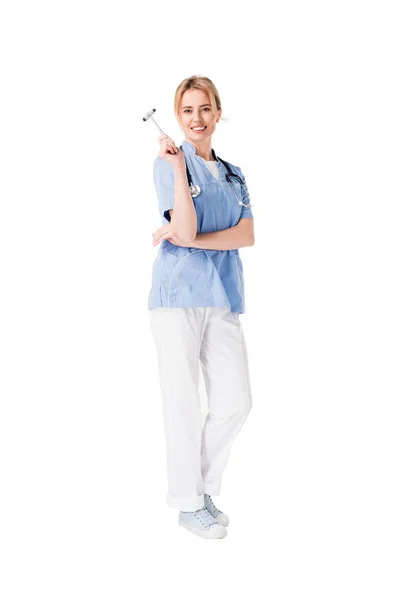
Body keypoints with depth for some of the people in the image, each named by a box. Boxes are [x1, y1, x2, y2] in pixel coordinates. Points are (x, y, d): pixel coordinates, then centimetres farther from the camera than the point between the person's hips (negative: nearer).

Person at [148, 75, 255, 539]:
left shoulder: (233, 174, 18)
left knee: (235, 401, 3)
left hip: (222, 294, 5)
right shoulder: (169, 162, 1)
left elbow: (247, 234, 1)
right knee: (183, 401, 0)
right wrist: (176, 167, -16)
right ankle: (188, 503, 14)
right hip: (179, 291, -5)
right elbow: (186, 227, -12)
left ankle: (203, 486, 24)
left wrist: (189, 239, -11)